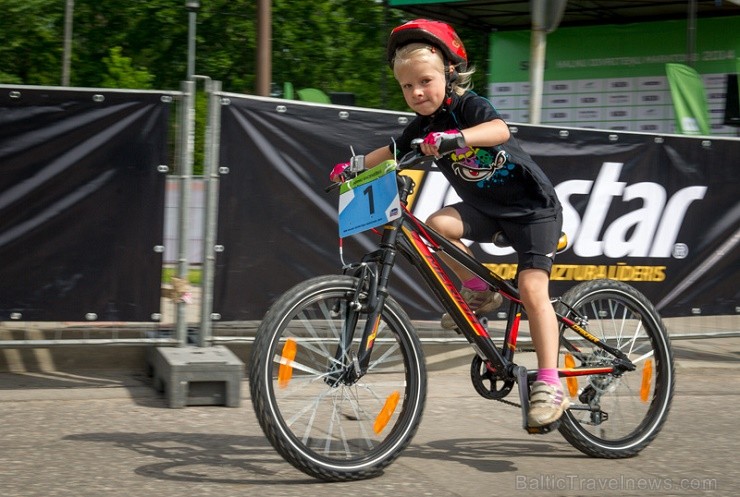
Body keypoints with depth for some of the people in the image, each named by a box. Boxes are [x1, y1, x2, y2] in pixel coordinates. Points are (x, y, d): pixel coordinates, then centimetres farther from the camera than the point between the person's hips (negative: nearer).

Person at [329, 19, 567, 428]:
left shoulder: (470, 106, -21)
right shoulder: (423, 126, -1)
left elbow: (500, 130, -41)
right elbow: (389, 153, 9)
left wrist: (457, 137, -58)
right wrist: (352, 166, -5)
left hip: (532, 206, -6)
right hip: (485, 207, 6)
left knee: (531, 289, -18)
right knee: (435, 226, -21)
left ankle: (550, 385, -13)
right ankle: (480, 293, 1)